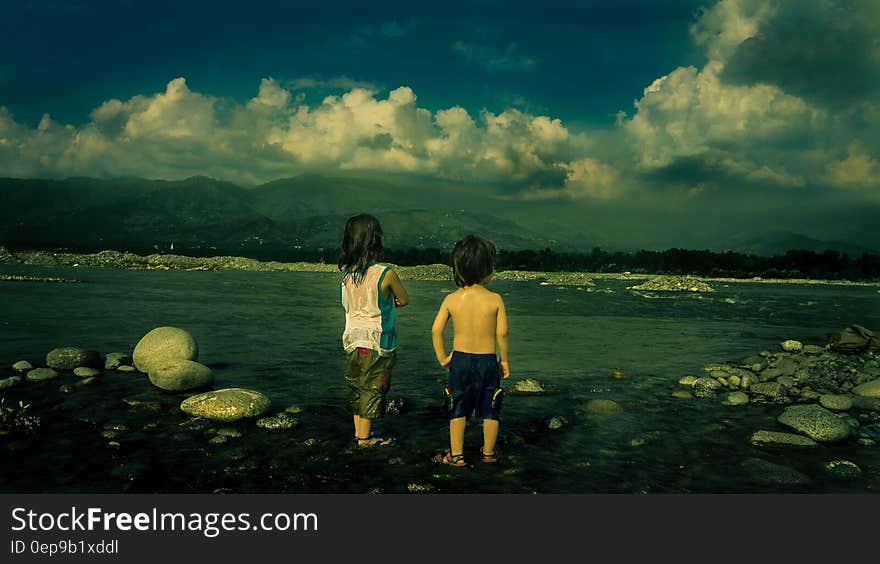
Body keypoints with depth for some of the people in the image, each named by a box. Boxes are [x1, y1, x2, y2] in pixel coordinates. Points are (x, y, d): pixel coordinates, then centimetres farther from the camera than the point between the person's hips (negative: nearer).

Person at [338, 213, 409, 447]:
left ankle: (359, 430, 30)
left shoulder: (347, 272, -1)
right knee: (373, 388, 6)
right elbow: (404, 300, -3)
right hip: (377, 341, -6)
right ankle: (365, 437, 14)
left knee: (357, 386, 17)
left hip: (353, 338, 6)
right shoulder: (385, 273, -18)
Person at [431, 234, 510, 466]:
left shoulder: (451, 299, -5)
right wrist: (504, 360, 2)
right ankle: (489, 453, 27)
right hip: (488, 361, -1)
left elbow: (436, 330, -7)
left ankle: (456, 455, 19)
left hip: (460, 360, 2)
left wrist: (442, 358, 4)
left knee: (458, 410, 13)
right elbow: (502, 333, -11)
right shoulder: (495, 299, -11)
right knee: (490, 411, 15)